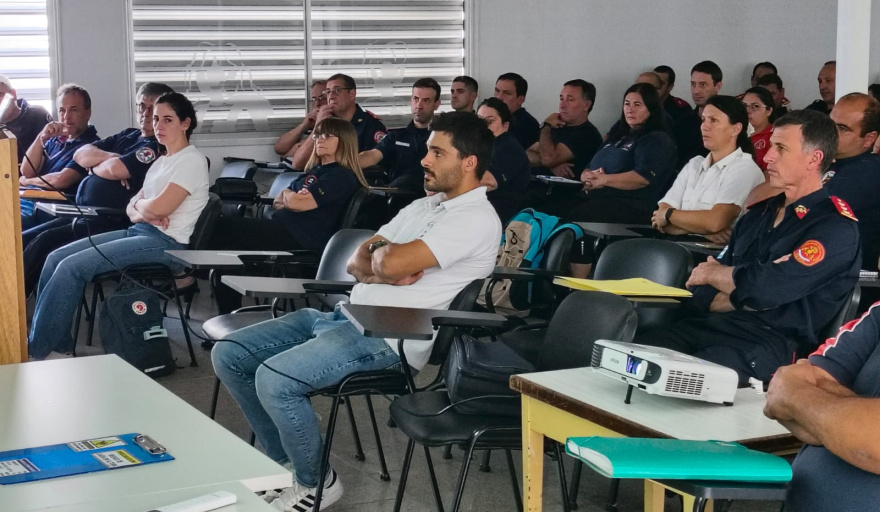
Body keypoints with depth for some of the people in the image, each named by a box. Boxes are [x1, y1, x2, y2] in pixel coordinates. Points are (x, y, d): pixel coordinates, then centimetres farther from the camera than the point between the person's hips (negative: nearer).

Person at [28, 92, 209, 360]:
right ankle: (56, 344, -4)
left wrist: (140, 204, 4)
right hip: (139, 232, 9)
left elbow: (159, 208, -18)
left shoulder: (191, 160, -7)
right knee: (56, 257, -4)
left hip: (165, 242, -9)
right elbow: (133, 207, 16)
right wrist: (141, 213, -8)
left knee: (71, 267, -19)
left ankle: (36, 352, -12)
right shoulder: (161, 161, 21)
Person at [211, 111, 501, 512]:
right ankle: (287, 462, 12)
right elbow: (357, 262, 16)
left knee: (274, 379, -27)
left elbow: (393, 262, -23)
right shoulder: (424, 206, 19)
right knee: (228, 355, 2)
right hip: (346, 313, 10)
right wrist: (380, 271, -6)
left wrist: (379, 252, 0)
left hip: (387, 335, -10)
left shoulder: (477, 219, -11)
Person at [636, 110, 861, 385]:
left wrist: (711, 273, 2)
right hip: (716, 324, 7)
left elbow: (765, 287, -17)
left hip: (775, 342, -7)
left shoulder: (836, 228, -5)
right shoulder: (759, 212, 19)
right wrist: (749, 296, -7)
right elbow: (704, 293, 14)